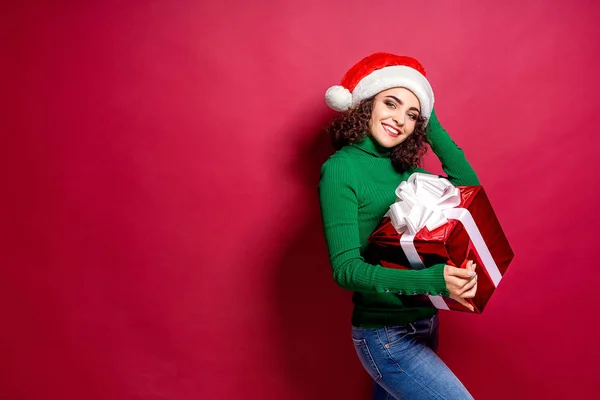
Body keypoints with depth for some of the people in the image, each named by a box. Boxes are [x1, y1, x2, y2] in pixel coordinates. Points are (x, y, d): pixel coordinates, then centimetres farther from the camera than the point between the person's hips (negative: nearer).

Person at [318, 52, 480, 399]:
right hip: (386, 336, -7)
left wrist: (431, 124, -1)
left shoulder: (405, 169, 4)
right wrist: (432, 280, -32)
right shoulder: (340, 169, -16)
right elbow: (346, 268, -21)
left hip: (424, 323, 7)